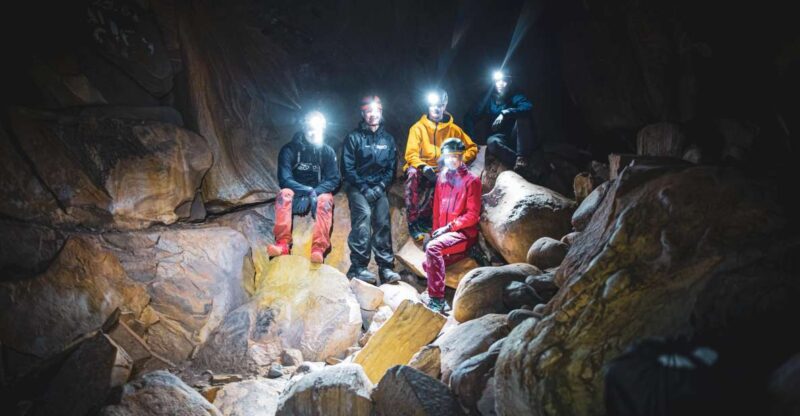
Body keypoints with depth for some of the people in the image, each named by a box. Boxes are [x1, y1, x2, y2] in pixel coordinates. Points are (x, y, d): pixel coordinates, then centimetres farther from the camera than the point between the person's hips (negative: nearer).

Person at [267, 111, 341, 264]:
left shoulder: (327, 151, -1)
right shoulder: (289, 149, -7)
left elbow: (334, 179, -6)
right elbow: (284, 179, -14)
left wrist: (315, 192, -24)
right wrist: (307, 190, -28)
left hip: (318, 194, 0)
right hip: (295, 196, 0)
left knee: (326, 199, -34)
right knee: (284, 194, -33)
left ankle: (319, 249, -45)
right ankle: (282, 243, -40)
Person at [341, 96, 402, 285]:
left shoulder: (388, 139, 14)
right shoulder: (354, 138, 2)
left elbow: (391, 167, 12)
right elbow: (347, 167, -3)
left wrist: (381, 186, -5)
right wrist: (364, 188, -12)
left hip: (379, 188, 4)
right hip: (358, 186, -4)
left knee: (383, 222, -10)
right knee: (363, 214, -25)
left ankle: (386, 267, -6)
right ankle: (358, 267, -25)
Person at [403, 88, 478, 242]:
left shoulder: (453, 129, 7)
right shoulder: (418, 128, 2)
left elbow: (472, 148, 8)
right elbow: (411, 154, -8)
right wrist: (423, 167, -29)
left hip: (442, 172, 2)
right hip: (420, 169, -1)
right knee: (412, 173, -35)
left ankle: (423, 219, -19)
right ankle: (413, 222, -32)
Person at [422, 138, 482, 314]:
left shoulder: (471, 180, -3)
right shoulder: (442, 178, 15)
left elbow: (473, 214, -10)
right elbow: (437, 210, 16)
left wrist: (449, 227, -16)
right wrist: (435, 231, 4)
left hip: (464, 233, -7)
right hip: (444, 233, 7)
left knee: (432, 248, -30)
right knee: (429, 264, -6)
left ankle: (436, 300, -29)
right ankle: (439, 302, 7)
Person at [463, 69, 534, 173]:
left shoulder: (515, 97, -1)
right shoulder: (488, 99, 6)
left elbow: (528, 107, -23)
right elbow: (470, 117, 1)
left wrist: (505, 113, -36)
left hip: (517, 136, -1)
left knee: (523, 117, -30)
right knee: (491, 142, -35)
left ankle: (522, 159, -34)